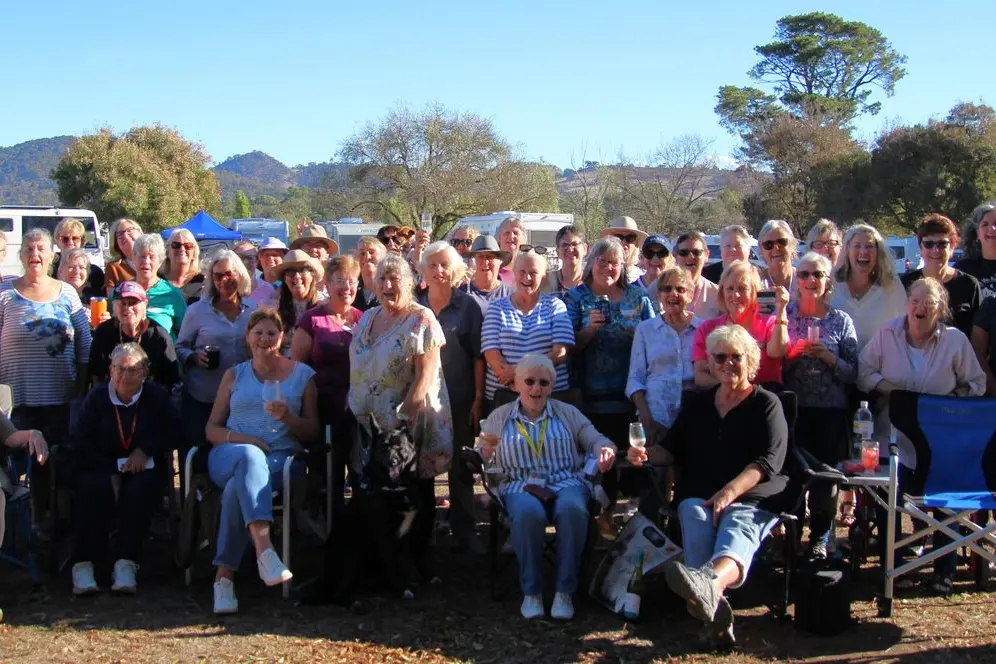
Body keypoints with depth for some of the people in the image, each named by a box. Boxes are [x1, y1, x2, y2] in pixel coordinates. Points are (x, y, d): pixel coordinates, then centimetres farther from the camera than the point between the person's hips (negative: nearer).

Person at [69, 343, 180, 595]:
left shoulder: (157, 396, 3)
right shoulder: (96, 397, 2)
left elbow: (174, 429, -1)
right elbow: (79, 444, -3)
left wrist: (145, 450, -14)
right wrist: (113, 470, -14)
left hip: (144, 468, 0)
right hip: (101, 468, 0)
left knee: (142, 488, -33)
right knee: (95, 488, -32)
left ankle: (126, 564, -34)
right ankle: (83, 564, -31)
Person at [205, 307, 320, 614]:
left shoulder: (302, 375, 18)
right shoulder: (234, 375, 23)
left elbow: (313, 434, 12)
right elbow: (211, 429, 16)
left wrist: (288, 417, -9)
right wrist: (236, 437, -7)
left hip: (281, 458, 0)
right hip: (230, 455, 1)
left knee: (240, 485, -36)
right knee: (250, 457, -39)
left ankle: (225, 575, -35)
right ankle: (264, 548, -56)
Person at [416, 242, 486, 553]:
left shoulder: (469, 306, 0)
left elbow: (479, 355, -3)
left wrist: (478, 398, -7)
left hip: (459, 399, -2)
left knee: (461, 466, 6)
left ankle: (463, 528, 15)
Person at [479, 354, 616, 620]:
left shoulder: (567, 413, 18)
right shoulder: (499, 418, 16)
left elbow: (595, 440, 10)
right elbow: (482, 460, 11)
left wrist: (605, 449, -14)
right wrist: (486, 453, -13)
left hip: (567, 483, 1)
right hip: (520, 486, -1)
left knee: (572, 509, -36)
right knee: (528, 512, -38)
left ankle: (565, 592, -24)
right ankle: (531, 592, -21)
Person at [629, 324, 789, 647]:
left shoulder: (766, 404, 11)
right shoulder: (696, 403, 25)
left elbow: (768, 461, -4)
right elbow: (672, 450, 24)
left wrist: (731, 491, -21)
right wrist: (646, 454, -1)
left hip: (753, 498, -3)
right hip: (698, 494, 3)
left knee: (737, 527, -36)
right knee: (694, 514, -33)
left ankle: (711, 584, -72)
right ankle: (713, 603, -59)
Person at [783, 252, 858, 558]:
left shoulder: (842, 321, 6)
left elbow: (852, 373, 2)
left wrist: (829, 358, -14)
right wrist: (794, 353, -13)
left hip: (830, 410, 0)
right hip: (793, 408, 0)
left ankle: (820, 538, 17)